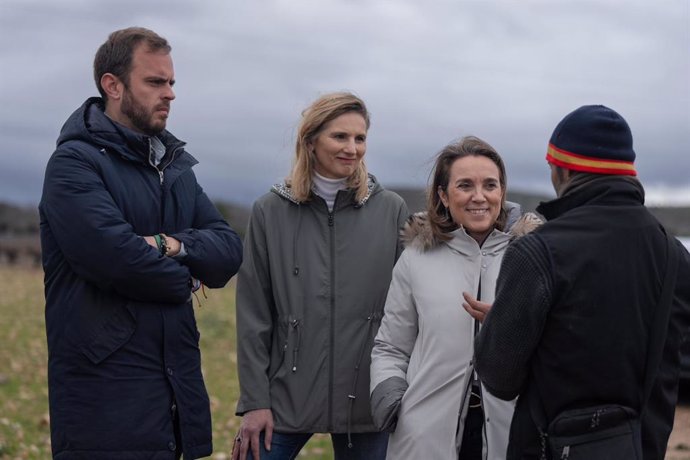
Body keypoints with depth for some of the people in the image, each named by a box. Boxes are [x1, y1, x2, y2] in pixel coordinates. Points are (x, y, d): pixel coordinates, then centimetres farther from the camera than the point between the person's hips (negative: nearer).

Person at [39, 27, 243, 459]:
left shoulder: (176, 165, 17)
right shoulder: (75, 163, -8)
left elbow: (229, 250, 6)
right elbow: (112, 253, -23)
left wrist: (172, 245, -14)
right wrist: (184, 279, -5)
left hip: (177, 388, 7)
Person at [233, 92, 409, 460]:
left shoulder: (391, 211, 2)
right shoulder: (270, 212, 2)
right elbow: (253, 315, 2)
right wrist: (254, 400, -2)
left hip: (366, 399, 0)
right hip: (287, 398, 0)